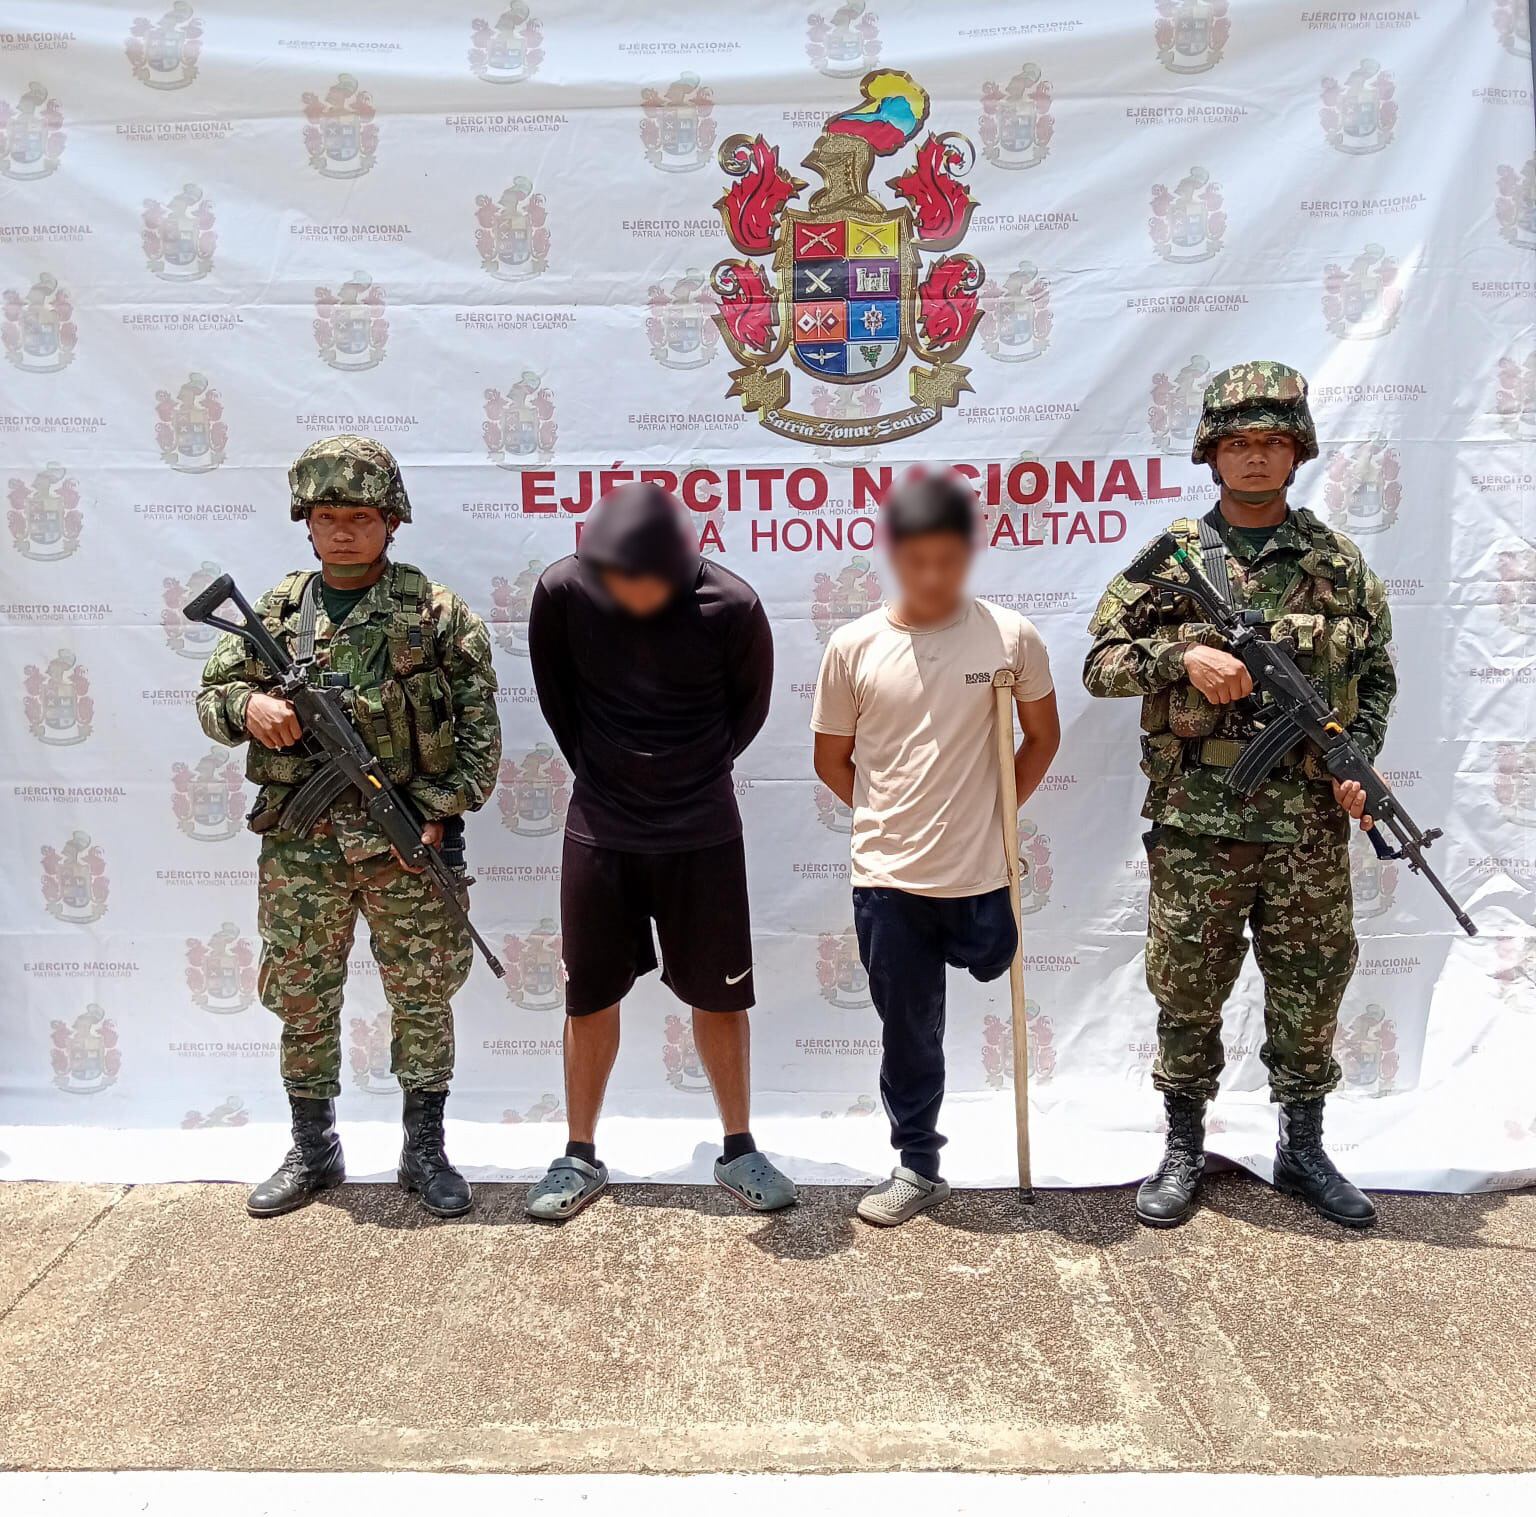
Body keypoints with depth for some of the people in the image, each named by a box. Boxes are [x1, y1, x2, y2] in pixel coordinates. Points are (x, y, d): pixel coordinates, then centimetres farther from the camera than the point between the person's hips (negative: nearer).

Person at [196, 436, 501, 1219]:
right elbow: (211, 693, 12)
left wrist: (438, 811, -12)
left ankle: (425, 1149, 25)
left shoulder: (437, 612, -2)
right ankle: (312, 1150, 31)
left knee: (423, 996, 7)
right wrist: (248, 705, -11)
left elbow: (479, 727, -4)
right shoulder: (275, 611, 7)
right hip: (300, 843, 3)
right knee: (300, 998, 12)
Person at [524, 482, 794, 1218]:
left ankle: (738, 1150, 28)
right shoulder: (561, 591, -13)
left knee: (719, 995, 9)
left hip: (703, 834, -1)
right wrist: (600, 773, 8)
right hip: (599, 831, 1)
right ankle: (581, 1156, 27)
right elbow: (555, 695, 4)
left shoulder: (729, 606, -16)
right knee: (589, 995, 10)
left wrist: (695, 773, 8)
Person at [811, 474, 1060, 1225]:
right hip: (887, 877, 1)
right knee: (906, 1031, 12)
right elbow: (831, 760, 6)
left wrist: (993, 812, 4)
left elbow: (1043, 736, 9)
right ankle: (917, 1167, 29)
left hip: (980, 871, 0)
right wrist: (893, 821, 4)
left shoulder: (1010, 636, -6)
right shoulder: (853, 646, -5)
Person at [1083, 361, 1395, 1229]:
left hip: (1311, 824, 2)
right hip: (1196, 822, -1)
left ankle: (1304, 1151, 32)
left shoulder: (1339, 562, 7)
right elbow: (1099, 663, -1)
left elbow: (1378, 674, 11)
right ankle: (1185, 1151, 26)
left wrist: (1359, 760, -4)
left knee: (1311, 990, 12)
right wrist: (1182, 656, -18)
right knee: (1188, 991, 8)